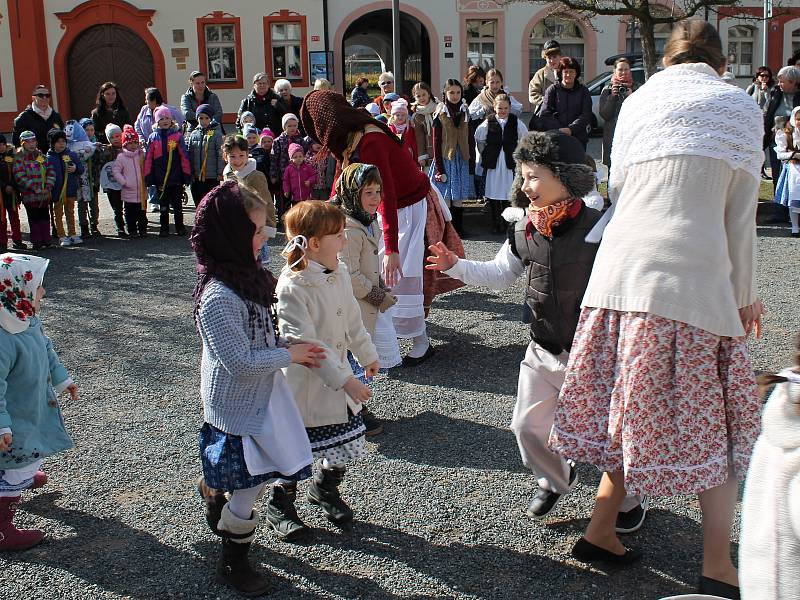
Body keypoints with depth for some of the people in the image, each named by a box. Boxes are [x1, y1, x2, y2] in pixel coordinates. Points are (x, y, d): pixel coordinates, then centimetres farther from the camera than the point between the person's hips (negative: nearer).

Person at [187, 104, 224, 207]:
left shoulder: (216, 133, -5)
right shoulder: (193, 134, 7)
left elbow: (220, 154, -5)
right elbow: (190, 155, 11)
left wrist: (220, 172, -8)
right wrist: (190, 173, 9)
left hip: (212, 176, -4)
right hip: (197, 176, 4)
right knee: (198, 203, 11)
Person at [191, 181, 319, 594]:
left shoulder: (247, 277, 0)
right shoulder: (218, 297, -29)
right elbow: (241, 362, -27)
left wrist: (293, 351, 0)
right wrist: (289, 355, -15)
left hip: (261, 395, 8)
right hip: (236, 407, -8)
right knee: (250, 489, 8)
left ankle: (214, 492, 45)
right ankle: (233, 564, 28)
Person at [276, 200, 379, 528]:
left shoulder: (338, 273, 0)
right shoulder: (292, 287, -24)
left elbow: (352, 321, 15)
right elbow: (304, 343, -28)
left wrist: (367, 355, 25)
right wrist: (345, 380, -30)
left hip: (338, 382, 7)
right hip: (306, 386, -7)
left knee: (347, 445, 15)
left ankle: (325, 490, 42)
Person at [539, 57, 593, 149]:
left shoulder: (583, 91, 9)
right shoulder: (553, 90, 6)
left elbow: (586, 115, 0)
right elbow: (544, 115, -1)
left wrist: (571, 129, -16)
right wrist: (559, 130, -13)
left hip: (579, 138, 1)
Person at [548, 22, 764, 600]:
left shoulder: (637, 100, 16)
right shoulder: (740, 105, 8)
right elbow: (740, 215, 5)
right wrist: (746, 294, 14)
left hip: (620, 267, 4)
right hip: (692, 274, -4)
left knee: (636, 409, 16)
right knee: (713, 418, 6)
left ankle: (601, 530, 22)